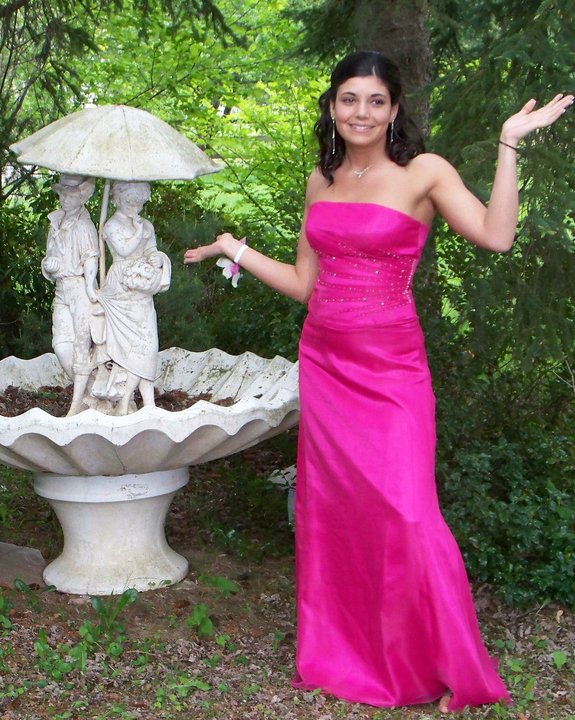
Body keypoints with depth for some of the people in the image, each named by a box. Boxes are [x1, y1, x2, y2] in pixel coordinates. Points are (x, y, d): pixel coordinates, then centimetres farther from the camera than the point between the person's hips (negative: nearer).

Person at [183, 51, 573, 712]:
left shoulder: (423, 173, -5)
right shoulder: (321, 181, 10)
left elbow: (496, 235, -21)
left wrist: (509, 143, -19)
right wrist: (235, 249, 17)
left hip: (391, 370, -5)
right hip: (324, 365, 5)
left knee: (405, 514, -9)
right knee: (331, 508, 10)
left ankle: (447, 670, 7)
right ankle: (341, 654, 25)